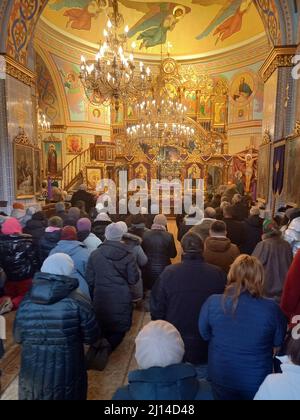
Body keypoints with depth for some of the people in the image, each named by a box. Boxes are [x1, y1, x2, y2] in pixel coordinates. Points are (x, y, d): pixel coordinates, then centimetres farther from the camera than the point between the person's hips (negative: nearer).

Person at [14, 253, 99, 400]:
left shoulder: (26, 301, -10)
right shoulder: (77, 302, -20)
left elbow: (18, 338, 3)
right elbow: (92, 337, -9)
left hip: (32, 373, 3)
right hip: (66, 375, -2)